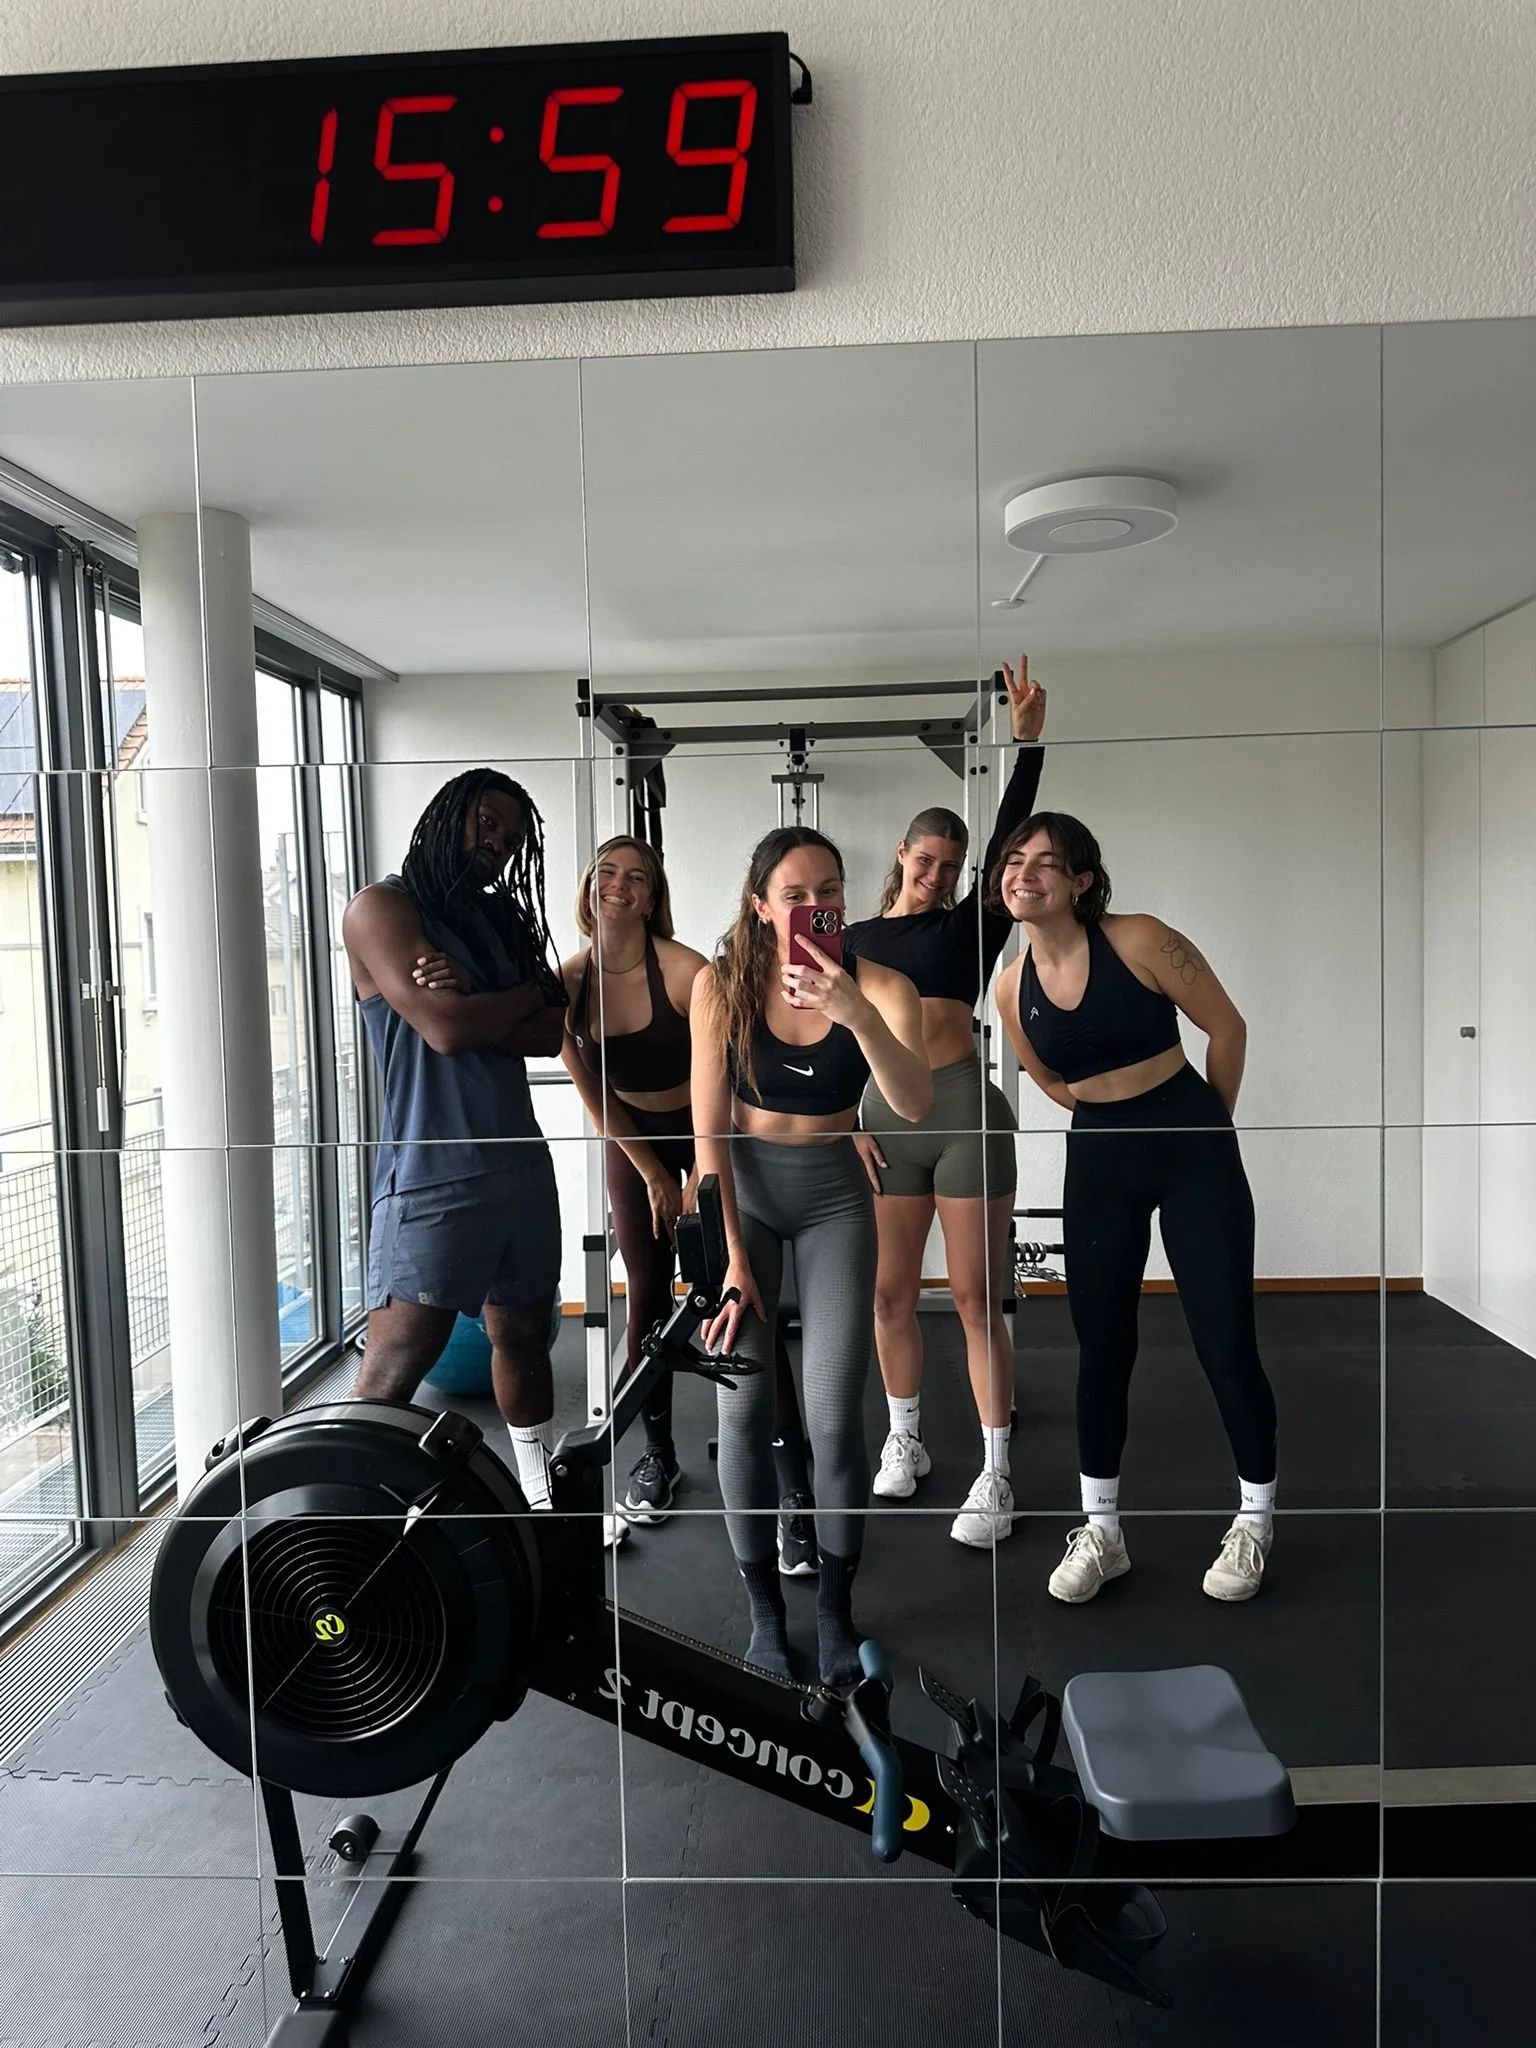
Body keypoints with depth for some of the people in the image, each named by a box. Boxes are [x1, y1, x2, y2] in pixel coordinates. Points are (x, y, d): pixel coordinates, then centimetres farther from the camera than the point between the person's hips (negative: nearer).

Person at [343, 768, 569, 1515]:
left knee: (523, 1333, 15)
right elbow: (445, 1029, -18)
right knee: (395, 1364, -8)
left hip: (520, 1161, 7)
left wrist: (472, 1001, -14)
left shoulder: (500, 917, 16)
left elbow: (549, 1035, 4)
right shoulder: (383, 906, -4)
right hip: (431, 1175, -7)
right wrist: (531, 991, -2)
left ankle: (540, 1492, 29)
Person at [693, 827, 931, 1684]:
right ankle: (765, 1606, 19)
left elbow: (917, 1106, -31)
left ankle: (837, 1606, 19)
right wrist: (732, 1258, -12)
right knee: (745, 1408, -1)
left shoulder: (879, 985, -16)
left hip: (835, 1194, 0)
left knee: (836, 1418, -4)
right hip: (742, 1187, 0)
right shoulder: (722, 985, -15)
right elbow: (709, 1130, -11)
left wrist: (857, 1015, -46)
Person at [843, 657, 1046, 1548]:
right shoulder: (856, 939, 11)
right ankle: (905, 1443, 29)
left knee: (976, 1296, -1)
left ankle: (996, 1479, 7)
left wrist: (1029, 739, -9)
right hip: (885, 1117, 3)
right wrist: (844, 1125, 0)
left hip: (965, 1110, -3)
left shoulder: (972, 924, 6)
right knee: (891, 1295, 9)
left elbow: (1009, 835, -4)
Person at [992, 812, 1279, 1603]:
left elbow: (1227, 1027, -4)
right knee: (1100, 1348, 8)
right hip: (1099, 1164, 4)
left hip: (1193, 1152, -3)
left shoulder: (1139, 941, -16)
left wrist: (1206, 1125, 6)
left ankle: (1254, 1523, 24)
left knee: (1226, 1344, 1)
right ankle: (1101, 1531, 25)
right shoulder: (1011, 987, -3)